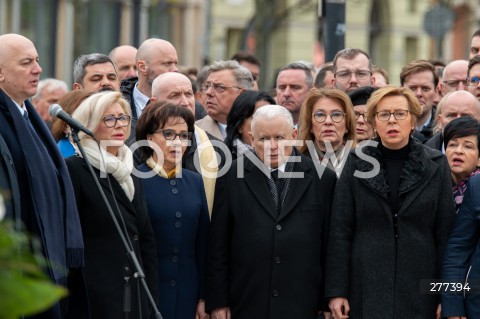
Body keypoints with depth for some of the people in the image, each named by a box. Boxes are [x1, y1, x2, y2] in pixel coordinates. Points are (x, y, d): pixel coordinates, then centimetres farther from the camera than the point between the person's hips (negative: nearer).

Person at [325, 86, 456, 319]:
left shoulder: (435, 166, 4)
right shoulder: (357, 164, 3)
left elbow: (445, 232, 3)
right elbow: (340, 231, 2)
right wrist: (337, 291, -4)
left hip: (419, 289, 0)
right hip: (367, 288, 0)